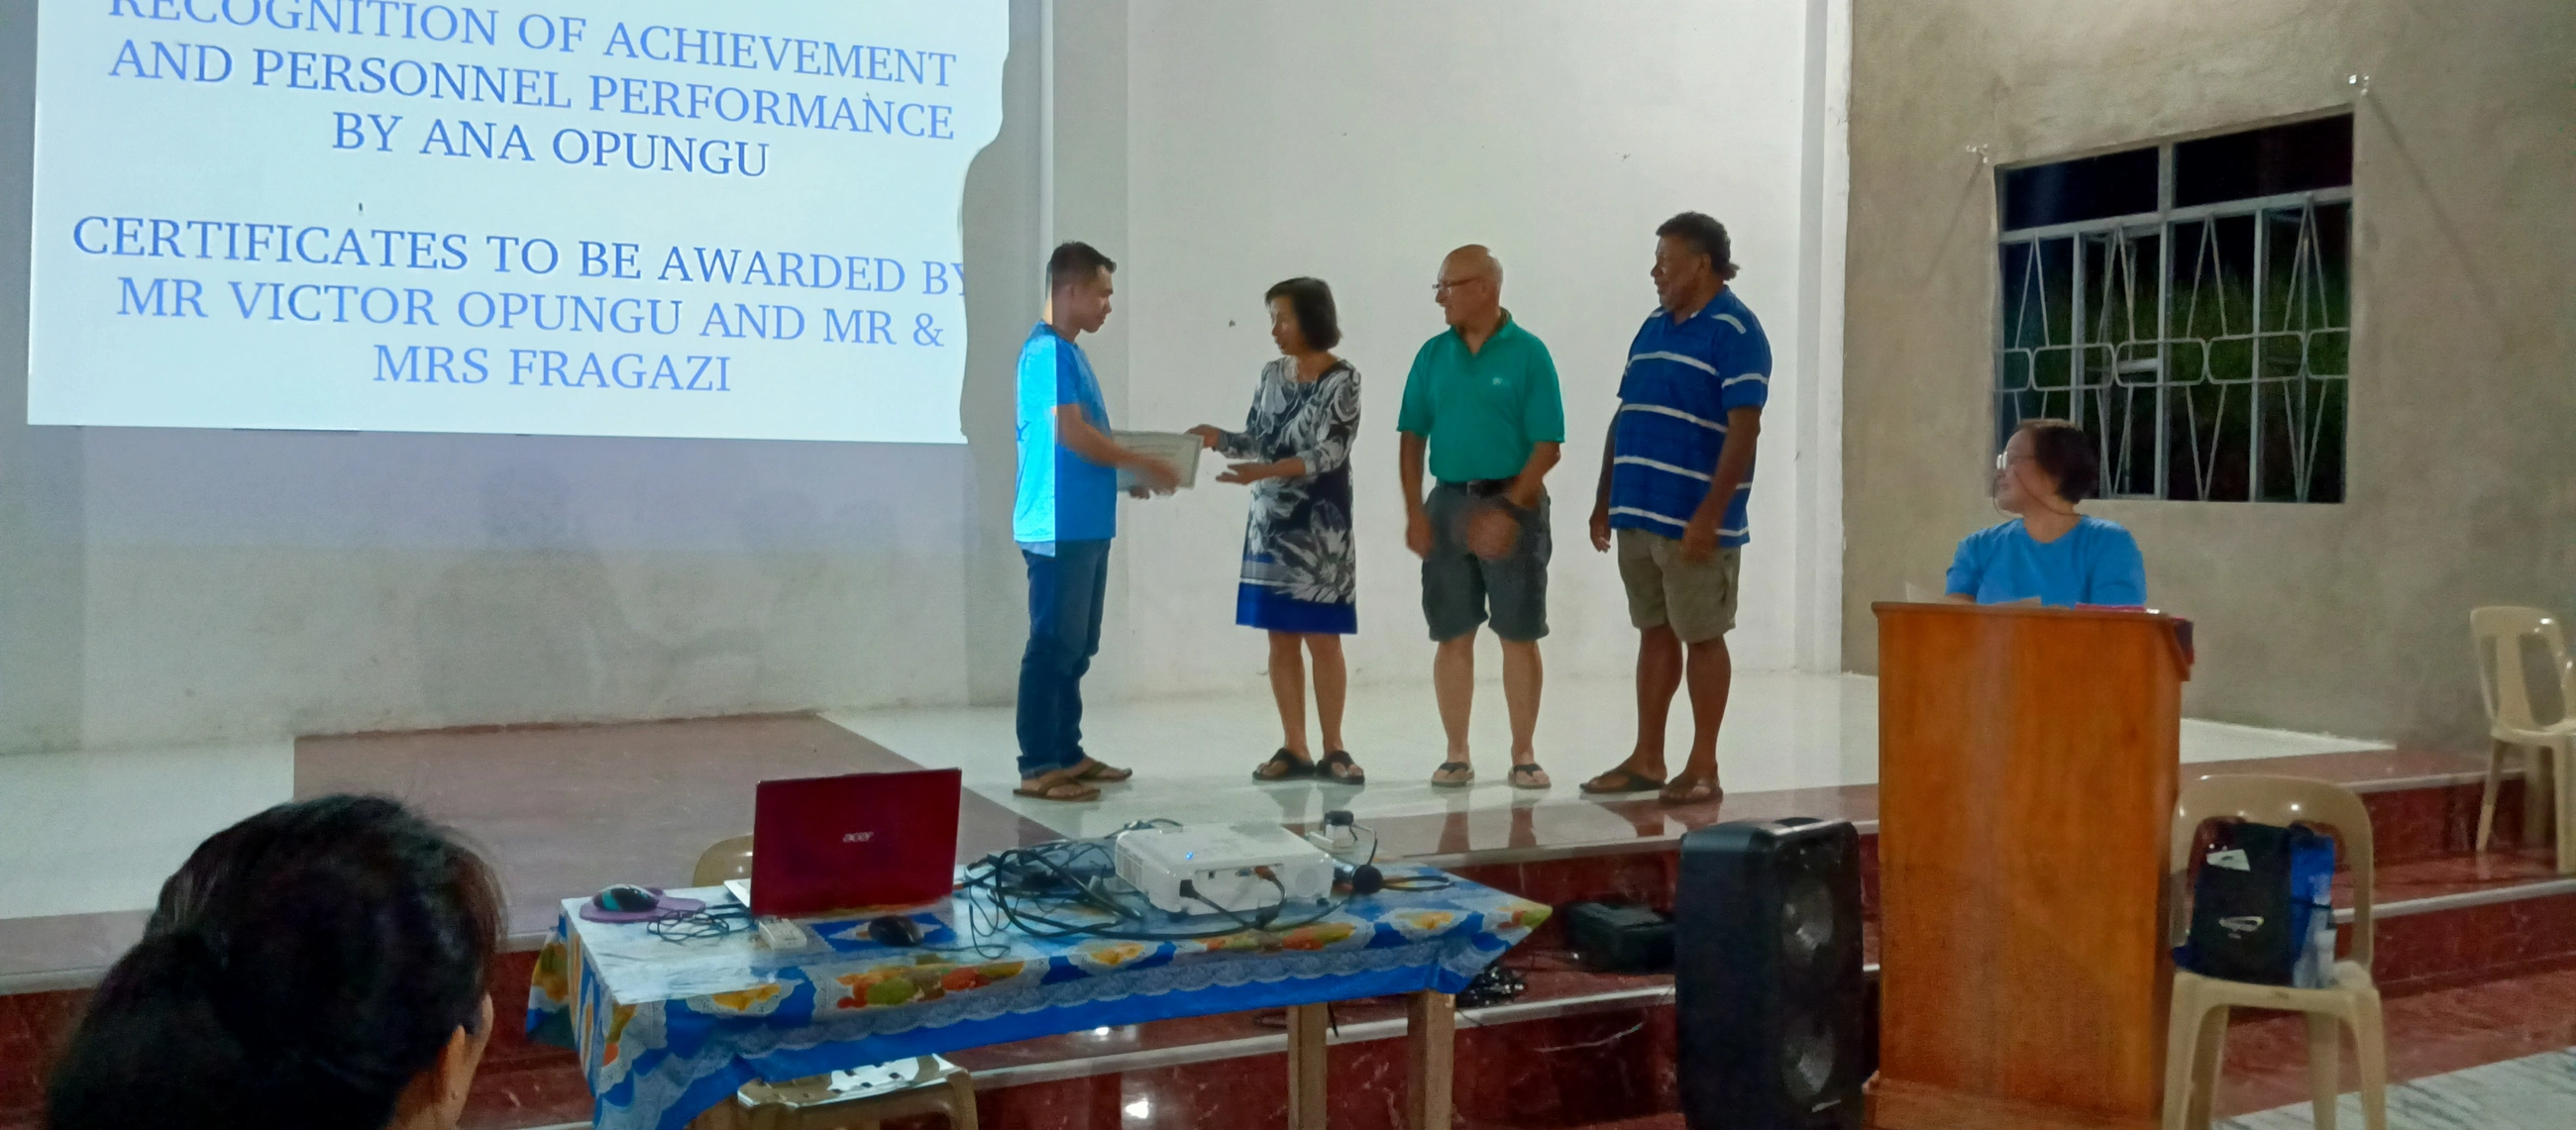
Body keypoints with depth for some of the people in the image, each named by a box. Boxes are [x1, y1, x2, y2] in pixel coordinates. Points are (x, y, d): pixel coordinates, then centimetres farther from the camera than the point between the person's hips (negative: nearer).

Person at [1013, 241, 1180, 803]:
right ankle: (1038, 767, -2)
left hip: (1084, 524, 10)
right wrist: (1144, 464, -12)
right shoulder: (1048, 351, -13)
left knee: (1076, 646, 14)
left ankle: (1067, 753, 22)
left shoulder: (1068, 352, 18)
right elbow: (1072, 434, -20)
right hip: (1059, 526, -10)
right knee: (1053, 645, -6)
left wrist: (1131, 474, 11)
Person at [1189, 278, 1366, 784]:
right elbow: (1258, 440, 12)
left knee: (1322, 640, -2)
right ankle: (1295, 749, 12)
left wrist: (1265, 471, -28)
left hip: (1318, 528, -5)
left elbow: (1330, 452, -16)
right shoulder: (1272, 374, 9)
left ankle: (1333, 750, 7)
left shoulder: (1342, 380, -8)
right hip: (1269, 526, 5)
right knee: (1281, 640, 5)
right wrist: (1222, 439, -9)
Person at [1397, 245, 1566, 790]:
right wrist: (1414, 513, -1)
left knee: (1519, 637, 3)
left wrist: (1509, 510, -16)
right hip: (1447, 504, 4)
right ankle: (1456, 755, 16)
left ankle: (1523, 754, 14)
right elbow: (1412, 438, 8)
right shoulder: (1433, 355, 7)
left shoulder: (1527, 353, -5)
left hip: (1513, 504, -3)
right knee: (1453, 638, 6)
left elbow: (1547, 445, -9)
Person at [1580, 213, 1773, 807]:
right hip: (1638, 513, 7)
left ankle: (1704, 767, 9)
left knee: (1702, 638, 1)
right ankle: (1646, 760, 19)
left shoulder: (1734, 331, -8)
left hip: (1693, 521, -7)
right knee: (1654, 634, 12)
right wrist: (1605, 500, 15)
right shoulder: (1653, 327, 16)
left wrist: (1710, 514, -21)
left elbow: (1744, 429, -15)